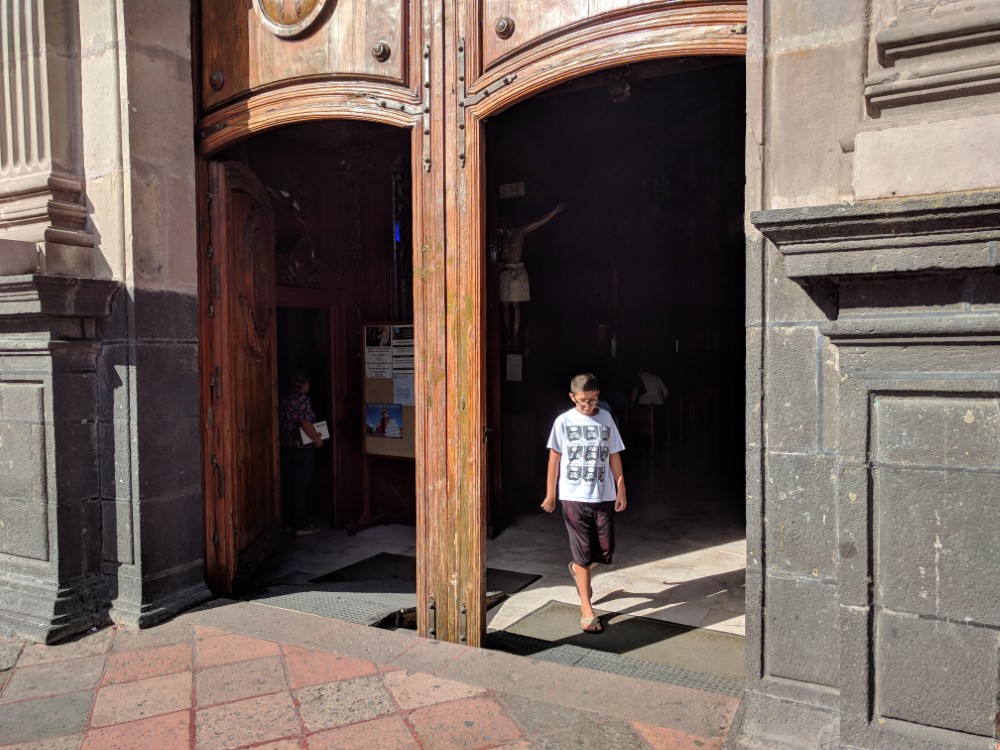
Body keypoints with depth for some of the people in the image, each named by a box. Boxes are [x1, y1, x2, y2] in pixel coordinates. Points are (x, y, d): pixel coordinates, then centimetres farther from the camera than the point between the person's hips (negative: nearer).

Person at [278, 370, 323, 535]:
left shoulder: (282, 399, 7)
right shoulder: (303, 399, -14)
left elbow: (279, 422, 11)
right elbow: (305, 423, -21)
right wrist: (317, 439, -10)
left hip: (284, 447, 7)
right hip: (302, 448, -7)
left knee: (287, 486, 12)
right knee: (301, 487, 0)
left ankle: (287, 523, 19)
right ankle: (301, 525, 5)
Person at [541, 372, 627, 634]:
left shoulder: (606, 419, 2)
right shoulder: (563, 422, -4)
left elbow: (614, 456, 7)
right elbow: (554, 458, 1)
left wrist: (621, 490, 5)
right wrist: (550, 494, 2)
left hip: (604, 496, 3)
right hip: (573, 496, -3)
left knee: (605, 550, 6)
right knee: (583, 552, 1)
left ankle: (578, 570, 39)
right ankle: (587, 610, 12)